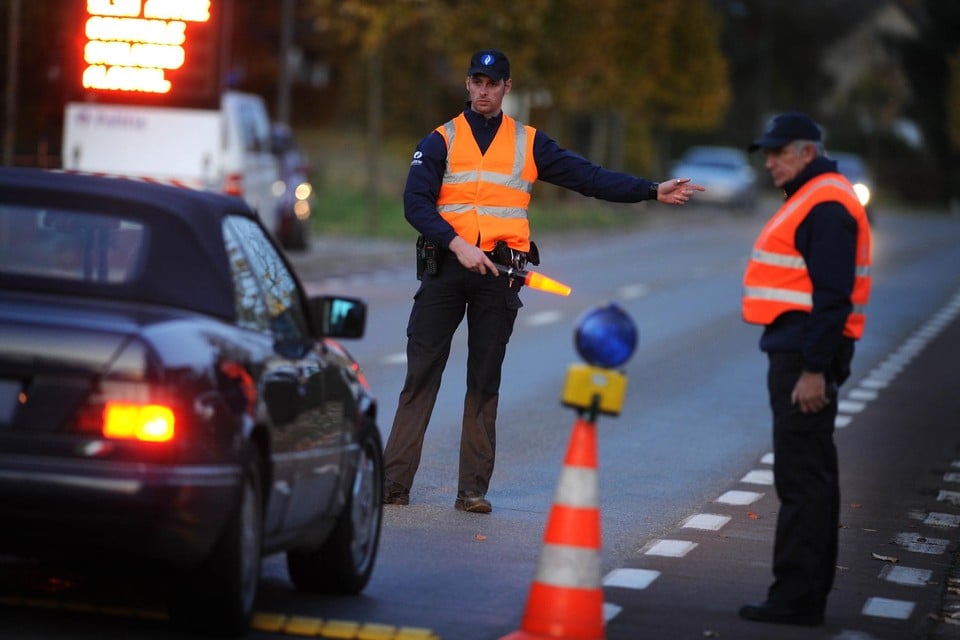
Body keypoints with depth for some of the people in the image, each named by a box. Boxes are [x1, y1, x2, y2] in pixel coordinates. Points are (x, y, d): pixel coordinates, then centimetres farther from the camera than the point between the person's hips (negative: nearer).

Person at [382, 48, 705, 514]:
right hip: (445, 267, -1)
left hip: (498, 272, 1)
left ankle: (473, 489, 7)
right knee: (421, 375, -4)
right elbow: (416, 202, -5)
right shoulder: (441, 141, 6)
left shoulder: (528, 144, 11)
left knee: (485, 382, 4)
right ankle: (393, 481, -3)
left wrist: (653, 192, 3)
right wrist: (457, 244, -18)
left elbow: (587, 177, 9)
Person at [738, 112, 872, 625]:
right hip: (795, 353, 11)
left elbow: (833, 296, -21)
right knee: (808, 476, 13)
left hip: (806, 359, -11)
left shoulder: (827, 206, -15)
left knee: (801, 477, -10)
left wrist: (814, 369, -24)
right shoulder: (810, 199, 19)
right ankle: (807, 592, 18)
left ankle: (797, 597, -9)